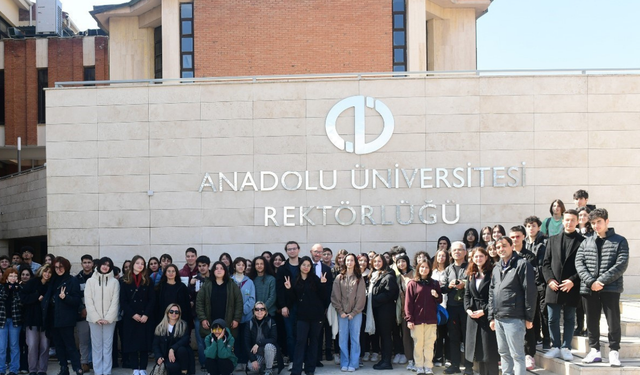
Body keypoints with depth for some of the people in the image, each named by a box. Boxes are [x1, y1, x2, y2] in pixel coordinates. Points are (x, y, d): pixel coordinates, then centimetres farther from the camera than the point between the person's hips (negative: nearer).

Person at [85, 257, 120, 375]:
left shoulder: (115, 282, 4)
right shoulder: (90, 281, 5)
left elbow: (115, 301, -1)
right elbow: (88, 301, 0)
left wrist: (108, 318, -10)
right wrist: (96, 318, -9)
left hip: (109, 319, 0)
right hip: (94, 319, 0)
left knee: (108, 345, 1)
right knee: (96, 345, 2)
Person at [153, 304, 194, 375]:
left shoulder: (184, 325, 2)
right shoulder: (160, 328, 7)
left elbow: (185, 339, -13)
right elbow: (155, 345, 7)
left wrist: (172, 349, -27)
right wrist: (159, 357, -11)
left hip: (180, 354, 1)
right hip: (167, 356, -1)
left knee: (181, 349, -36)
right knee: (172, 367, -35)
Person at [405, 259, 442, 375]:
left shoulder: (435, 284, 10)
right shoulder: (412, 283, -1)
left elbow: (440, 300, 17)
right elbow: (408, 302, -4)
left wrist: (437, 296, -7)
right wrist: (409, 319, -10)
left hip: (431, 319, 2)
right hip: (417, 319, -2)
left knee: (429, 344, 5)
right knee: (418, 344, 4)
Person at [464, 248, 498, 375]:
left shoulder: (492, 273, -5)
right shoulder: (471, 275, 14)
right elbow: (467, 294, 12)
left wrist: (483, 311, -15)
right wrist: (468, 309, -5)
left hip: (488, 314, -5)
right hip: (473, 315, 6)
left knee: (489, 349, -4)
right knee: (478, 348, 8)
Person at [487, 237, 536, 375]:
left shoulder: (522, 264, -5)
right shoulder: (496, 268, 17)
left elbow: (530, 291, -10)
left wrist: (529, 317, -12)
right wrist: (491, 316, 13)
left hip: (514, 318, -7)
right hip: (498, 318, 7)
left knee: (517, 355, -3)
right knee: (503, 353, 14)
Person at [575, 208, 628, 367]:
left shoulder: (619, 241, 3)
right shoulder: (586, 242, 12)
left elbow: (621, 264, -8)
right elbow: (579, 263, 2)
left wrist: (601, 281, -15)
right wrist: (591, 282, -13)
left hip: (611, 288, -3)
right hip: (588, 289, 3)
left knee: (613, 321, -1)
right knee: (592, 322, 9)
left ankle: (614, 352, 11)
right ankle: (595, 351, 19)